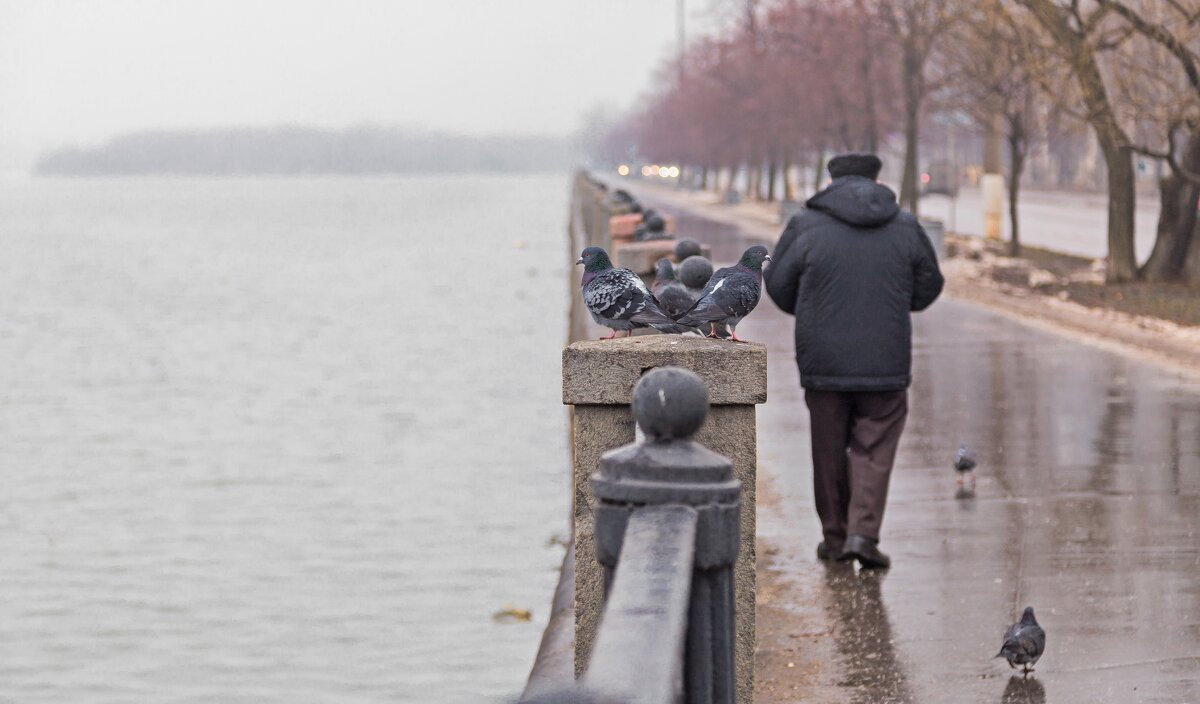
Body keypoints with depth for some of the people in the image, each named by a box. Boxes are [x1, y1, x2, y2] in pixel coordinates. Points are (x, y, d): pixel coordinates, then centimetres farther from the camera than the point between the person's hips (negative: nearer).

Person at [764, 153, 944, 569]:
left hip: (823, 361, 0)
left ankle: (835, 536, 17)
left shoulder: (805, 227, -4)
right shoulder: (906, 229, 1)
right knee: (875, 448, 6)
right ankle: (863, 532, -9)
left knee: (829, 450, 12)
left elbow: (779, 288, 3)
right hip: (885, 363, 0)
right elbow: (928, 288, 11)